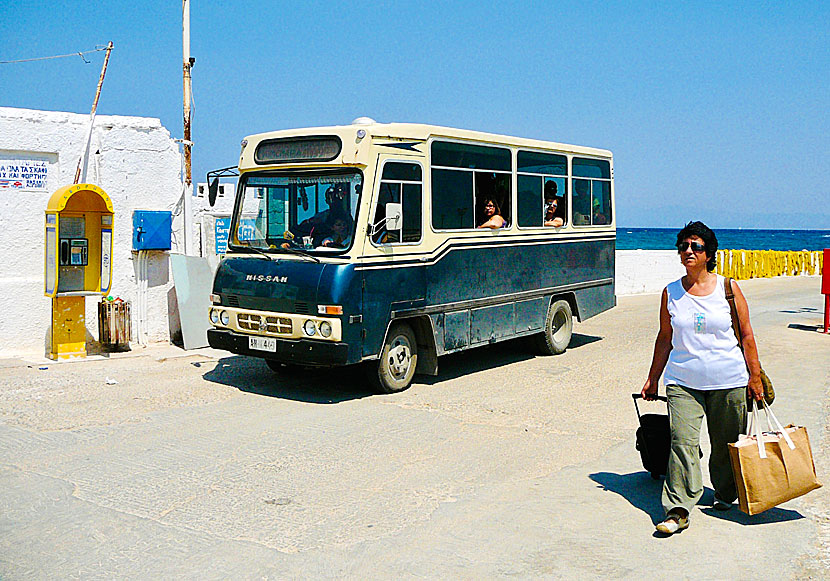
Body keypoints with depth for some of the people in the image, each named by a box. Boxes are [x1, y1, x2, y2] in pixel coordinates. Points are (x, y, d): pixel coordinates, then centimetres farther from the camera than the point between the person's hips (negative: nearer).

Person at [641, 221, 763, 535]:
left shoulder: (727, 288, 1)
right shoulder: (671, 293, 4)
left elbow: (746, 335, 5)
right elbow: (665, 338, 12)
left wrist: (755, 376, 2)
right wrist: (652, 379, 13)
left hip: (728, 380, 0)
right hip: (683, 381, 0)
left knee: (726, 443, 10)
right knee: (682, 441, -11)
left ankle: (725, 494, 35)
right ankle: (678, 510, -8)